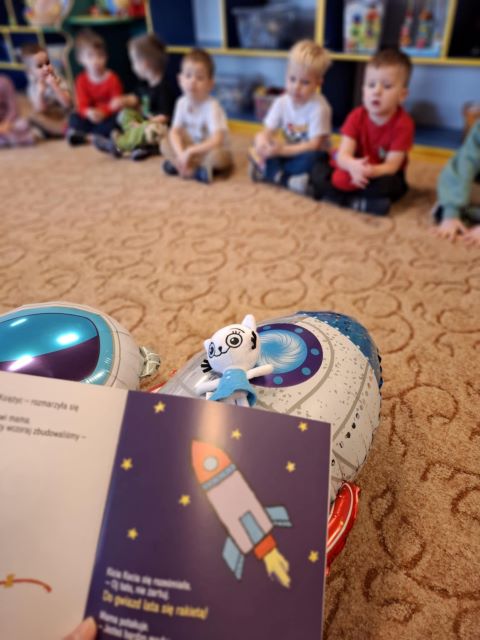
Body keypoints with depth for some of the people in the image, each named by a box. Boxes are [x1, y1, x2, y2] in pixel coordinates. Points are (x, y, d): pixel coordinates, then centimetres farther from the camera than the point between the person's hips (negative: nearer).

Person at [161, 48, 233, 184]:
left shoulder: (212, 106, -24)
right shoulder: (182, 102, -7)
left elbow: (217, 141, -32)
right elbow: (174, 132, -8)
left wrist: (189, 152, -35)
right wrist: (181, 154, -27)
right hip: (192, 149, 6)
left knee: (217, 155, -38)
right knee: (165, 143, -11)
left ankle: (179, 166, -21)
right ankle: (195, 170, -24)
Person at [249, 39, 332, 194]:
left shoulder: (319, 107, -21)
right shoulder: (281, 102, -5)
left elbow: (314, 145, -25)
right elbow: (267, 131, -7)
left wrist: (283, 150, -34)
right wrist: (262, 140, -34)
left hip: (309, 154, -4)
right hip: (290, 152, 5)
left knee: (312, 158, -39)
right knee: (259, 142, -16)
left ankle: (266, 171, -27)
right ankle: (288, 180, -30)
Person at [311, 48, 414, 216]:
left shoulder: (403, 124, -18)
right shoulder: (356, 116, -10)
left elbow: (392, 165, -22)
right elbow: (342, 155, -20)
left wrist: (372, 171, -45)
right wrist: (353, 165, -45)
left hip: (381, 175, -3)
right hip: (355, 171, 3)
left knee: (388, 184, -38)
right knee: (318, 170, -15)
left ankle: (330, 193, -26)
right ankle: (358, 202, -26)